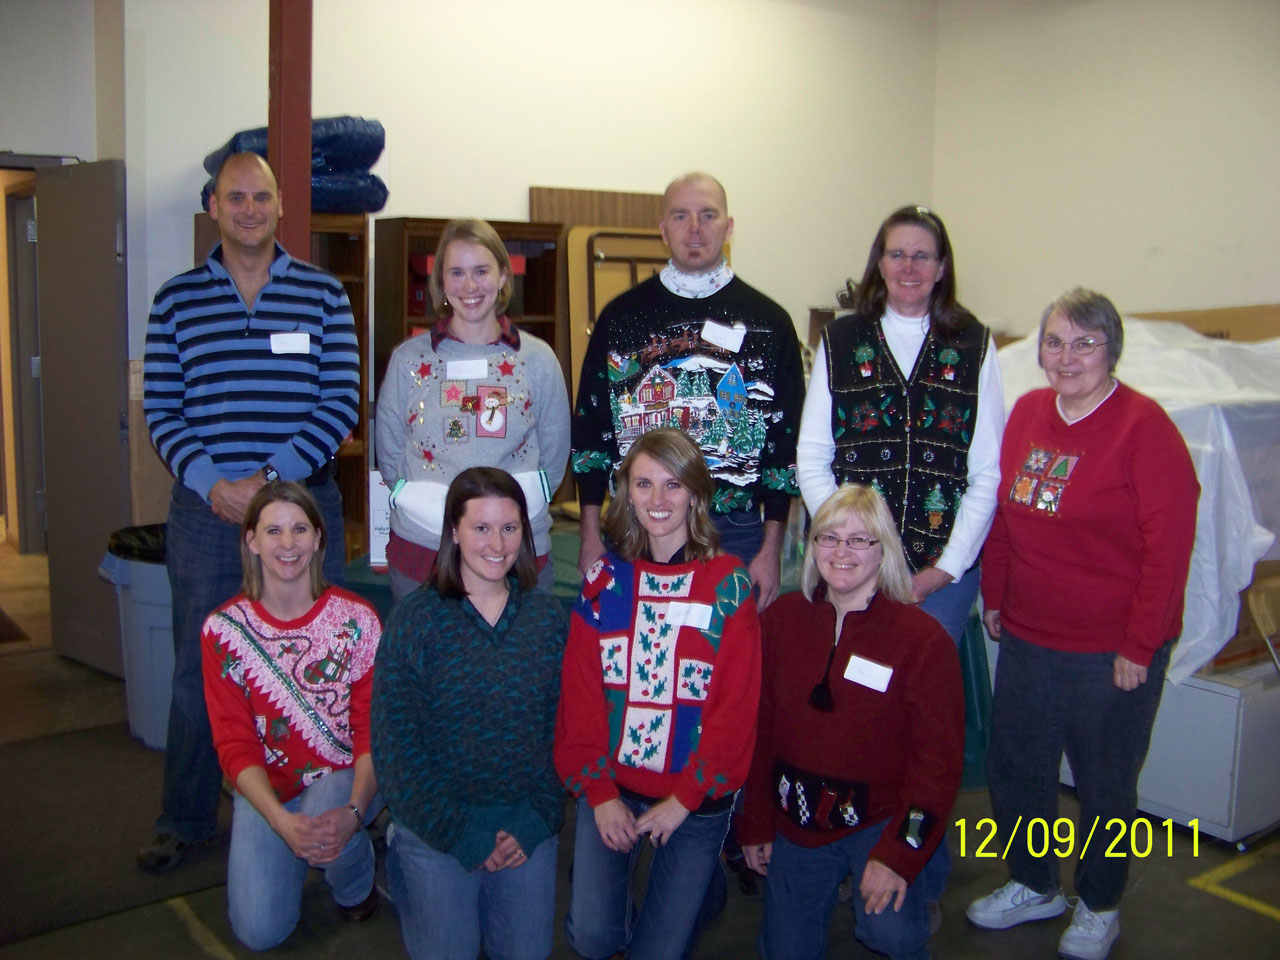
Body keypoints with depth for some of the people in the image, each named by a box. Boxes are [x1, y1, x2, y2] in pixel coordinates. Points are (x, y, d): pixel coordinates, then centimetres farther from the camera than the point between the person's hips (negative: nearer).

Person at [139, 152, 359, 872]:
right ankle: (187, 819, 26)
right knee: (199, 667, 9)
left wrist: (271, 477, -13)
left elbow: (342, 403, -3)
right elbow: (162, 410, 3)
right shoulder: (177, 300, 7)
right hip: (206, 508, 1)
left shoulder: (323, 293, 4)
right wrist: (213, 485, -12)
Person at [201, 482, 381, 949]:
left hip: (342, 778, -1)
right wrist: (283, 821, -25)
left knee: (330, 827, -34)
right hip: (266, 789, 1)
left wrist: (353, 810, -27)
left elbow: (373, 731, -9)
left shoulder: (357, 620, -10)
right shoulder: (224, 629, -8)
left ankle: (356, 884, 3)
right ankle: (293, 853, 20)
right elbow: (234, 744, -9)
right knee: (259, 931, -12)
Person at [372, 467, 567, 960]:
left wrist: (533, 824, -10)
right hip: (436, 827, -3)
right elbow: (395, 745, -12)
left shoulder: (548, 618, 0)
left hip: (529, 826, 3)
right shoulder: (416, 619, -11)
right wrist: (463, 833, -14)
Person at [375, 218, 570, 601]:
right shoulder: (409, 358, 3)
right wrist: (418, 505, 0)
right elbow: (389, 453, 9)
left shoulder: (537, 359, 3)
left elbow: (554, 454, 7)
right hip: (420, 551, 0)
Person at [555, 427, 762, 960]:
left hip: (695, 795, -1)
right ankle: (598, 873, 21)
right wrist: (598, 791, -9)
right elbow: (580, 693, -1)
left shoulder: (729, 584, -7)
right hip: (611, 784, 2)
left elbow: (736, 704, -9)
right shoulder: (604, 579, 0)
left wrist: (684, 798, -12)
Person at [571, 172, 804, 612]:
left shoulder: (768, 321, 4)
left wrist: (771, 548, -2)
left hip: (735, 530, 0)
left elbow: (786, 438, 3)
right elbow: (589, 426, 7)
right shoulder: (622, 315, 6)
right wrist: (591, 533, 1)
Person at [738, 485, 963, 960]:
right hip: (794, 819, 3)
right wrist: (754, 825, 4)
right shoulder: (780, 618, -1)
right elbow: (758, 729, 4)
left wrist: (899, 854, -20)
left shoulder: (923, 639, -12)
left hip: (879, 817, -3)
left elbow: (939, 760, -12)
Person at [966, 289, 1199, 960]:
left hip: (1112, 652, -5)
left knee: (1105, 784, 12)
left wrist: (1140, 646, -15)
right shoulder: (1027, 412, 3)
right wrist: (994, 597, 12)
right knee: (1014, 767, 16)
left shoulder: (1143, 426, -15)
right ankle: (1034, 885, 40)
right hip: (1026, 637, 6)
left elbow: (1169, 544, -16)